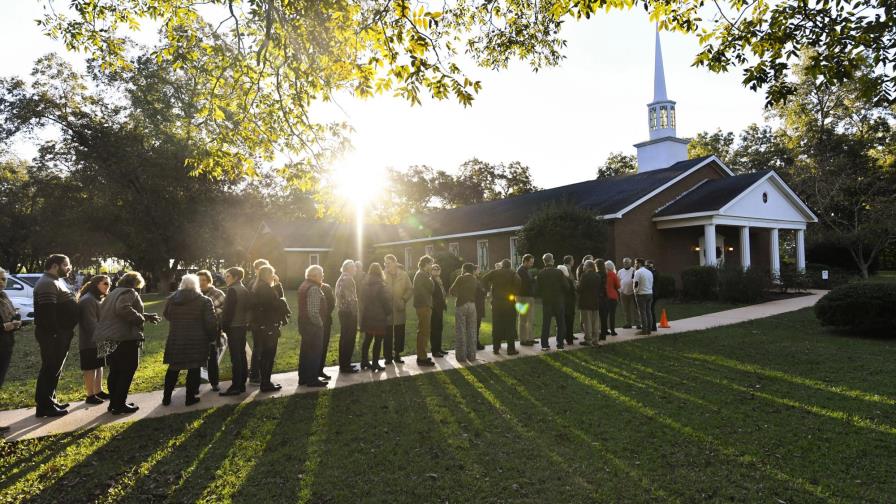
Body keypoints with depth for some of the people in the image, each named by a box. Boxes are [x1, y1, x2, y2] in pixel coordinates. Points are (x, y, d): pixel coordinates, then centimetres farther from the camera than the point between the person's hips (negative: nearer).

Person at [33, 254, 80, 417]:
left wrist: (67, 331, 20)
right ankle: (45, 406, 2)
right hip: (52, 335, -11)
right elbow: (47, 312, -25)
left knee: (55, 368, 17)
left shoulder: (57, 281, 18)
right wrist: (55, 333, -25)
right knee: (50, 369, -5)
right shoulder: (47, 283, -16)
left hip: (61, 333, 11)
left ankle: (50, 401, 27)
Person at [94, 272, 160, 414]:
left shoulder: (113, 293, 22)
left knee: (115, 371, 17)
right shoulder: (129, 293, -9)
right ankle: (120, 405, 3)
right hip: (124, 338, -10)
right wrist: (141, 318, -17)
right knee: (127, 372, 0)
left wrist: (147, 316, 27)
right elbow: (123, 309, -29)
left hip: (108, 338, 10)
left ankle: (114, 402, 24)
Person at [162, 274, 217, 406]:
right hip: (196, 341, -4)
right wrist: (212, 337, 0)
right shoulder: (204, 301, -9)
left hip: (175, 340, 4)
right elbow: (211, 322, -12)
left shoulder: (171, 299, 4)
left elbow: (167, 316, 17)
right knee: (194, 369, 7)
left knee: (173, 369, 16)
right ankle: (190, 397, 10)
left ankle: (166, 397, 23)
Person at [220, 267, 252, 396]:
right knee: (242, 355, 11)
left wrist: (224, 326, -9)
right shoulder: (244, 290, 11)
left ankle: (236, 386, -2)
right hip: (243, 326, 9)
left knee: (235, 358, -5)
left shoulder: (232, 290, -14)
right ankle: (242, 384, 17)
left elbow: (228, 310, -17)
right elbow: (248, 308, 13)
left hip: (233, 327, -8)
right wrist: (247, 324, 15)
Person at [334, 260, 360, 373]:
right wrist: (356, 312, -16)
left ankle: (343, 363, 24)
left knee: (344, 338, 16)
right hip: (349, 312, -10)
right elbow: (350, 297, -21)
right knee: (349, 339, -3)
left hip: (342, 311, 10)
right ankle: (345, 366, 1)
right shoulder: (348, 279, -15)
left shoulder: (341, 279, 15)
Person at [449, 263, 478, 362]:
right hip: (472, 305, 4)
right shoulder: (475, 280, 8)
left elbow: (451, 291, -8)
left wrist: (458, 294, 10)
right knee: (472, 332, 10)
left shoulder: (460, 278, -6)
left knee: (460, 331, 2)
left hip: (461, 305, -4)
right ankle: (471, 355, 12)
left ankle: (461, 355, 3)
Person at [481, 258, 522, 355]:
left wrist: (488, 289, 3)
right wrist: (515, 293, -6)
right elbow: (517, 282, -19)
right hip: (509, 302, -2)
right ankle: (511, 349, 4)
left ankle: (496, 348, 13)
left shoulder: (494, 272, 6)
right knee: (510, 326, 4)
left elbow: (484, 279, -7)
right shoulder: (513, 273, -1)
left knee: (496, 326, 10)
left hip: (496, 302, 2)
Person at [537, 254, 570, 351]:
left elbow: (538, 288, -1)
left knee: (545, 323, 8)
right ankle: (560, 344, 9)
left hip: (546, 301, 2)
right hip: (559, 301, -2)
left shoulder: (540, 273, -5)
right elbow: (566, 287, -8)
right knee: (560, 323, 9)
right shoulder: (559, 272, -11)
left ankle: (544, 344, 7)